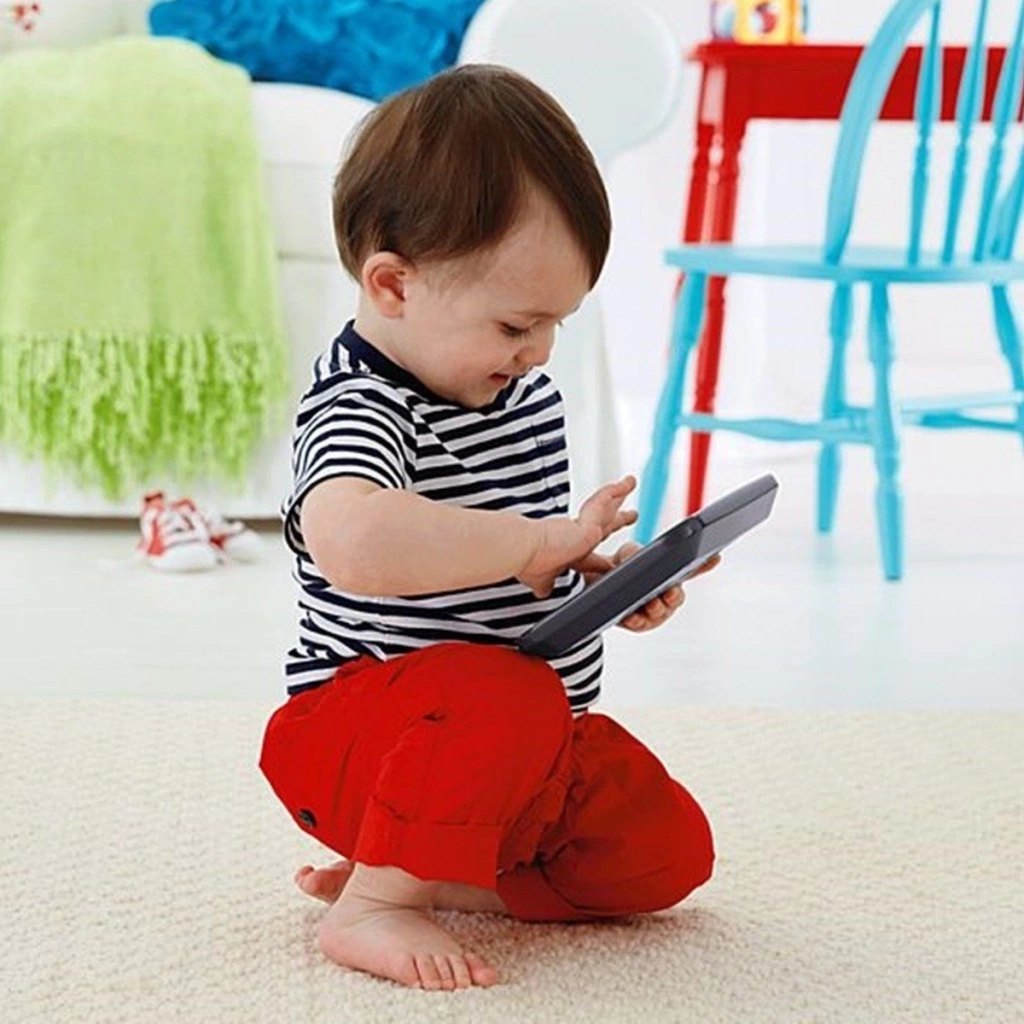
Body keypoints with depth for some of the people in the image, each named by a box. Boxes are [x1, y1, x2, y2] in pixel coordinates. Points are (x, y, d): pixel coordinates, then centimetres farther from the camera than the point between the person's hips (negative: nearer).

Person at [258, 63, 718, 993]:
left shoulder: (523, 389, 7)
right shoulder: (360, 407, -21)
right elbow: (354, 541, -46)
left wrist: (605, 578, 2)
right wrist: (541, 541, -36)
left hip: (542, 739, 9)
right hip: (359, 726, -9)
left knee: (666, 853, -4)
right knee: (508, 696, -37)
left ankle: (430, 874, 3)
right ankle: (371, 905, -21)